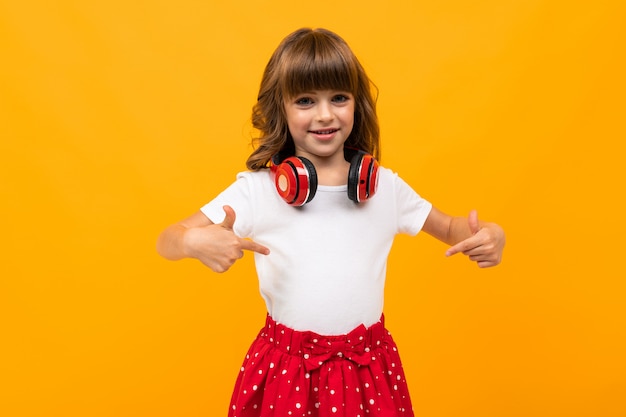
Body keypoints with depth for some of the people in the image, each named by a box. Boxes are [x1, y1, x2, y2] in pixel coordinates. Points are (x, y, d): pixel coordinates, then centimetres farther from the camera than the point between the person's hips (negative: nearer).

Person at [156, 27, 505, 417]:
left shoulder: (386, 187, -3)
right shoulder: (256, 189, -10)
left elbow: (449, 227, 11)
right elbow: (167, 241, -9)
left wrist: (488, 236, -11)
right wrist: (195, 242, -32)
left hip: (369, 368, 2)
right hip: (285, 368, -1)